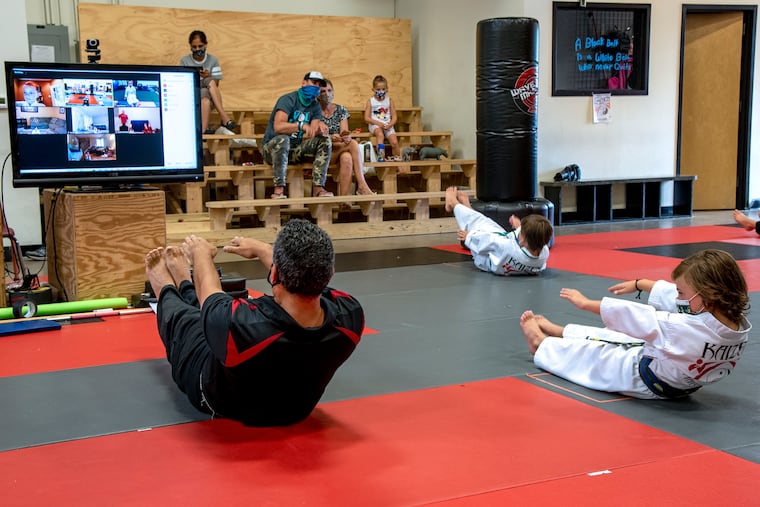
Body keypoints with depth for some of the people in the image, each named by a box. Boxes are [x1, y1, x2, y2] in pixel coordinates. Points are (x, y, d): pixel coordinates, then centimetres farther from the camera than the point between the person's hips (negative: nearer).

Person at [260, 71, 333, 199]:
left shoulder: (315, 106, 8)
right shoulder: (289, 99, -12)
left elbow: (312, 133, -6)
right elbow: (278, 126, -29)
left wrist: (320, 127, -30)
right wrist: (302, 125, -41)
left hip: (295, 150, 6)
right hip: (271, 147, -6)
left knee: (325, 140, -11)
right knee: (283, 139, -38)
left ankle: (318, 187, -20)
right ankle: (279, 189, -36)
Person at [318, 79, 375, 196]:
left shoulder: (341, 110, 12)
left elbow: (344, 132, 1)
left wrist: (346, 137, -25)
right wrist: (330, 138, -28)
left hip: (339, 149, 3)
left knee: (347, 158, -36)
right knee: (353, 144, -29)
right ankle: (362, 185, -33)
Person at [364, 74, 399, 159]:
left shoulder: (389, 100, 8)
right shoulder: (370, 101, 3)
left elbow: (394, 116, 7)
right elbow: (367, 118, -1)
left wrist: (390, 124, -14)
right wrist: (378, 123, -15)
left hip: (387, 125, 2)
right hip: (375, 125, -2)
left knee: (394, 142, -20)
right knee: (380, 134, -36)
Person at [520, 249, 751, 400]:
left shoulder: (693, 329, -41)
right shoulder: (738, 325, -18)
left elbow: (640, 319, -30)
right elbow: (676, 298, -4)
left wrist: (586, 303, -18)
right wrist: (640, 284, 6)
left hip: (648, 383, -7)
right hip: (684, 382, 7)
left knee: (591, 353, 13)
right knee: (610, 338, 22)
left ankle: (542, 345, 39)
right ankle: (556, 332, 43)